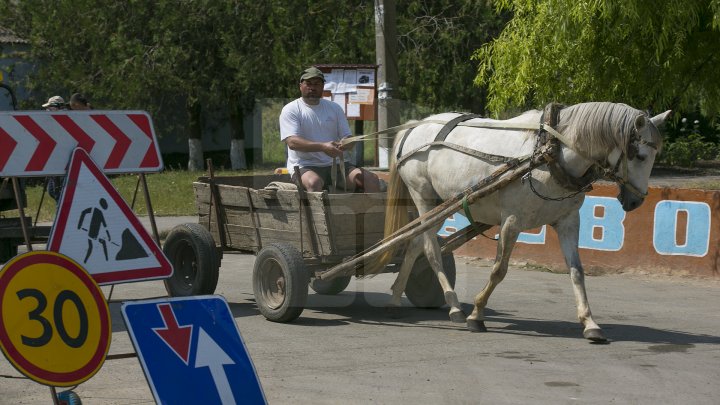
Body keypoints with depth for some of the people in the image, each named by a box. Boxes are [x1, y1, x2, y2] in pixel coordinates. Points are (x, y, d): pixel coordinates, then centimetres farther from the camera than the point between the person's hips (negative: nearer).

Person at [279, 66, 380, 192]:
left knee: (371, 179, -16)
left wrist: (345, 144, -16)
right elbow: (292, 142, -13)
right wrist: (323, 147, -28)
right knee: (314, 182, -39)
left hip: (336, 165, 5)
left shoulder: (334, 108, 17)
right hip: (305, 166, -5)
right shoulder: (290, 110, 2)